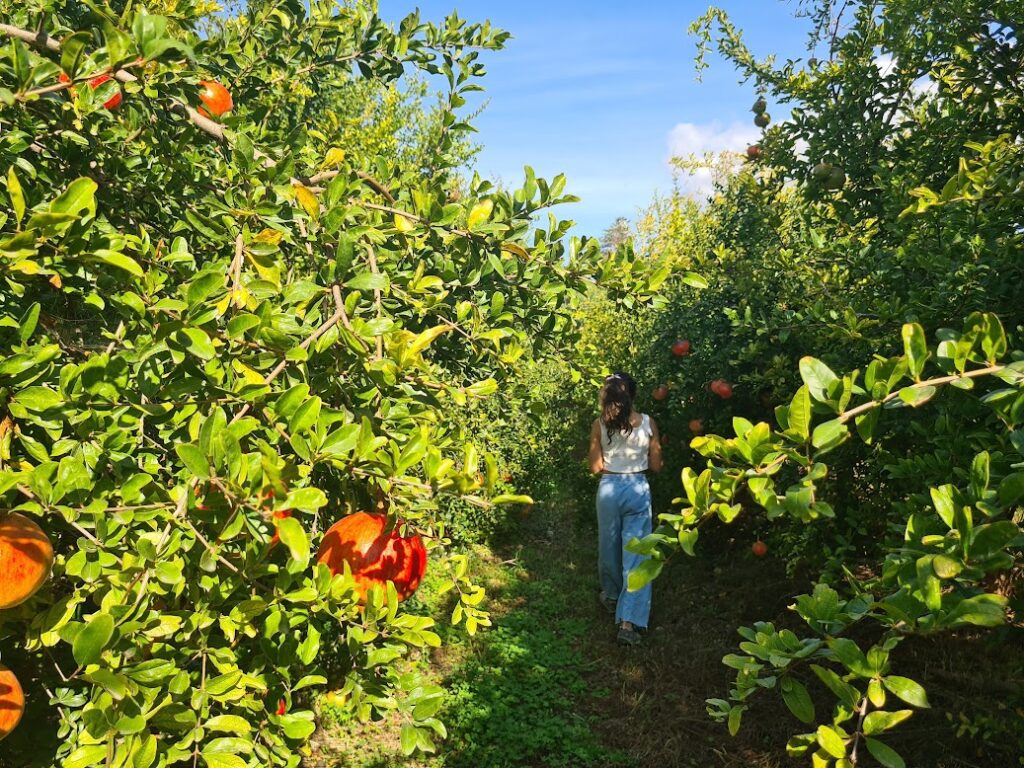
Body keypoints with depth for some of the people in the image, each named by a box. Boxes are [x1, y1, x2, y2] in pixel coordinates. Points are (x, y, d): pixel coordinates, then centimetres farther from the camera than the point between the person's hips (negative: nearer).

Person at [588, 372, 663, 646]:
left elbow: (595, 467, -4)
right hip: (638, 489, -1)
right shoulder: (647, 423, -6)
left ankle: (612, 596, 42)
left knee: (609, 546, 21)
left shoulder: (599, 425, -7)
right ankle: (630, 621, -6)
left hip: (609, 489, 1)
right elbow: (656, 466, -1)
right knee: (636, 554, 0)